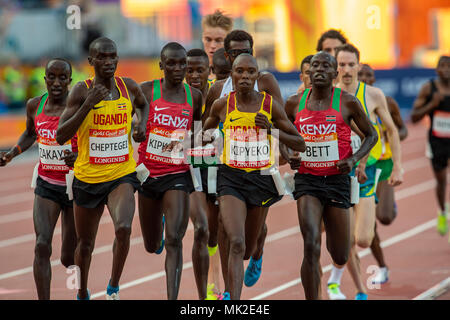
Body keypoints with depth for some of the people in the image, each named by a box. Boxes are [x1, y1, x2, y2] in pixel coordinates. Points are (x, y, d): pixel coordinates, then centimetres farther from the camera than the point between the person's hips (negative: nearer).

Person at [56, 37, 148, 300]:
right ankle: (83, 294, 40)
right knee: (86, 243, 15)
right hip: (88, 177, 0)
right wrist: (88, 104, -25)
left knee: (124, 228, -26)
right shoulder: (81, 91, -10)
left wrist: (141, 124, 3)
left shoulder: (130, 87, -2)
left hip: (122, 174, 0)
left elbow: (143, 104, 24)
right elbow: (61, 136, -17)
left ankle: (114, 288, -5)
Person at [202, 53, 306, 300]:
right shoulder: (222, 105, -1)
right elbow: (206, 130, 21)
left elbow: (300, 144, 1)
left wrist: (272, 129, -12)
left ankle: (229, 292, 48)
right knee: (236, 243, -21)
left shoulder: (271, 105, -3)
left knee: (247, 249, 15)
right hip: (231, 178, -2)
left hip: (261, 179, 2)